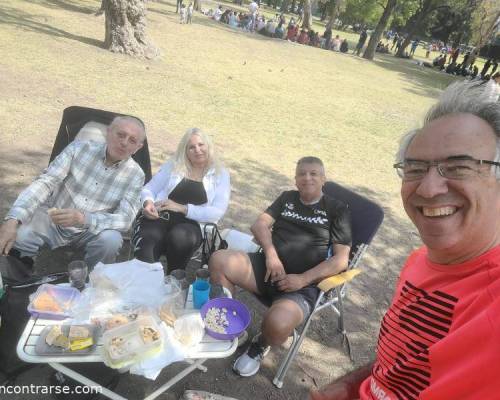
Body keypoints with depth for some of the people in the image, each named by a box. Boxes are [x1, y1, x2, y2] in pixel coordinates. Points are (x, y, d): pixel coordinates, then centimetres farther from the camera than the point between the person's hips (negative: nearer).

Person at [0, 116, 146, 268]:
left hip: (90, 231, 0)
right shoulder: (79, 148, -8)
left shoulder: (136, 175, -9)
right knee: (15, 238, -25)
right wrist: (13, 220, -29)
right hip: (51, 220, 1)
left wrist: (84, 219, -36)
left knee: (111, 240, -31)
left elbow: (125, 220, -19)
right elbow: (45, 182, -14)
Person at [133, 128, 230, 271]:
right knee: (147, 241, -34)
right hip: (160, 217, 1)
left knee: (179, 237, -37)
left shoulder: (220, 174, 12)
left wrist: (183, 208, -10)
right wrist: (148, 202, -7)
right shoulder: (173, 164, 19)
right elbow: (149, 188, 18)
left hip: (191, 223, -1)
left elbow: (217, 213, -1)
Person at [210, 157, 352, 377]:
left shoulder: (337, 209, 6)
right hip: (267, 267, 4)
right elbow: (259, 224, 7)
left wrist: (303, 279, -13)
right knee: (219, 260, -22)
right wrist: (271, 253, -13)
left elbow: (341, 259, -2)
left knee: (277, 324, -34)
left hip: (303, 286, -4)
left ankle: (261, 345, 6)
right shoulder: (287, 197, 18)